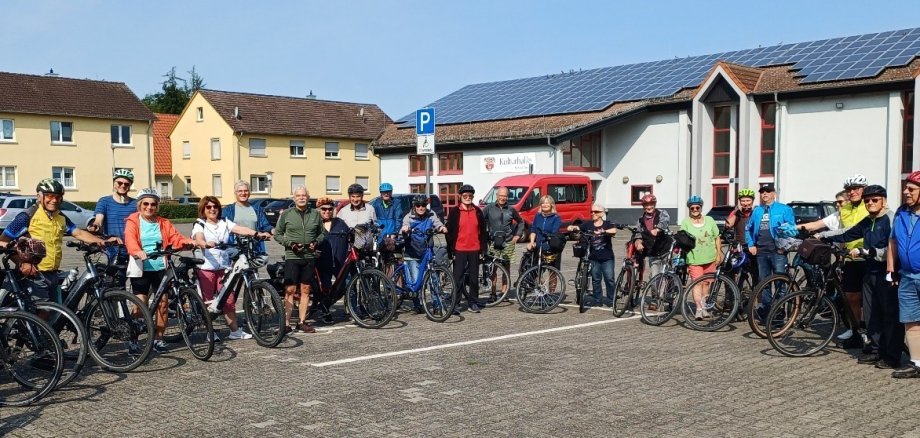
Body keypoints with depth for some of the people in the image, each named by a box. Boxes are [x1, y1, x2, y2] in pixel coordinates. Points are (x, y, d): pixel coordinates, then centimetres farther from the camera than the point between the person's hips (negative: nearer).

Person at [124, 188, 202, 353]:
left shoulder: (163, 223, 13)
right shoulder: (133, 222, 1)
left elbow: (176, 238, 1)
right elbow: (130, 240, -16)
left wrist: (189, 242, -21)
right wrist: (138, 252, -37)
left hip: (160, 268, 3)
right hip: (141, 269, -3)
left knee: (163, 302, 4)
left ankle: (158, 339, 16)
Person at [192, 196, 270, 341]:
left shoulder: (225, 223, 12)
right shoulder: (200, 224, 3)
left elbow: (240, 229, -4)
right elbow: (199, 239, -17)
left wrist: (257, 234, -22)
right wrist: (206, 244, -41)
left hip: (223, 267, 3)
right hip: (206, 268, -3)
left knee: (229, 299, 3)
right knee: (208, 301, 1)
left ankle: (235, 331, 11)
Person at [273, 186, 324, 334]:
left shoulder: (315, 214, 9)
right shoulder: (286, 214, 2)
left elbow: (322, 233, 17)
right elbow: (277, 234, 5)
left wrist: (316, 242, -3)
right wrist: (289, 243, -10)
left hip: (310, 256, 3)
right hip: (292, 256, -3)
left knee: (305, 290, 7)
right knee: (290, 290, -7)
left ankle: (302, 322, 14)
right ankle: (286, 323, -4)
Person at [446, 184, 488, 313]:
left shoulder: (477, 212, 8)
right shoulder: (454, 212, 0)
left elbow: (483, 231, 11)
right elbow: (449, 232, -1)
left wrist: (483, 249, 6)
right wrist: (451, 251, -5)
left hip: (474, 250, 3)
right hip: (459, 250, -3)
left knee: (474, 277, 7)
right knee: (458, 278, -3)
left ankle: (473, 303, 15)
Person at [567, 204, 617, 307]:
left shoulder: (607, 225, -2)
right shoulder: (588, 225, 7)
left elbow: (614, 230, -21)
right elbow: (578, 227, -2)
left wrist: (603, 231, -38)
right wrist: (572, 227, -25)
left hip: (607, 257, -3)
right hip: (594, 258, 3)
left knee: (610, 279, -4)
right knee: (595, 280, 7)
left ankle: (612, 301, 7)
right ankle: (598, 301, 17)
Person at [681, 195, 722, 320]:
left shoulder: (709, 220, 7)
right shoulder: (685, 223, 0)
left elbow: (717, 238, 10)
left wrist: (719, 254, 5)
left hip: (710, 258, 3)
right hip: (694, 259, -3)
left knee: (707, 282, 10)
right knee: (697, 283, -12)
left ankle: (704, 306, 23)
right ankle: (698, 309, -14)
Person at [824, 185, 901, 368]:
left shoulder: (891, 220, -12)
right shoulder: (867, 222, 15)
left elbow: (891, 250, -20)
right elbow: (847, 235, 25)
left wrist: (865, 252, -21)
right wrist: (824, 238, 21)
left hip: (886, 276, -8)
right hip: (870, 274, 8)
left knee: (891, 316, -3)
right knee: (871, 316, 10)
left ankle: (893, 357, 2)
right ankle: (877, 351, 20)